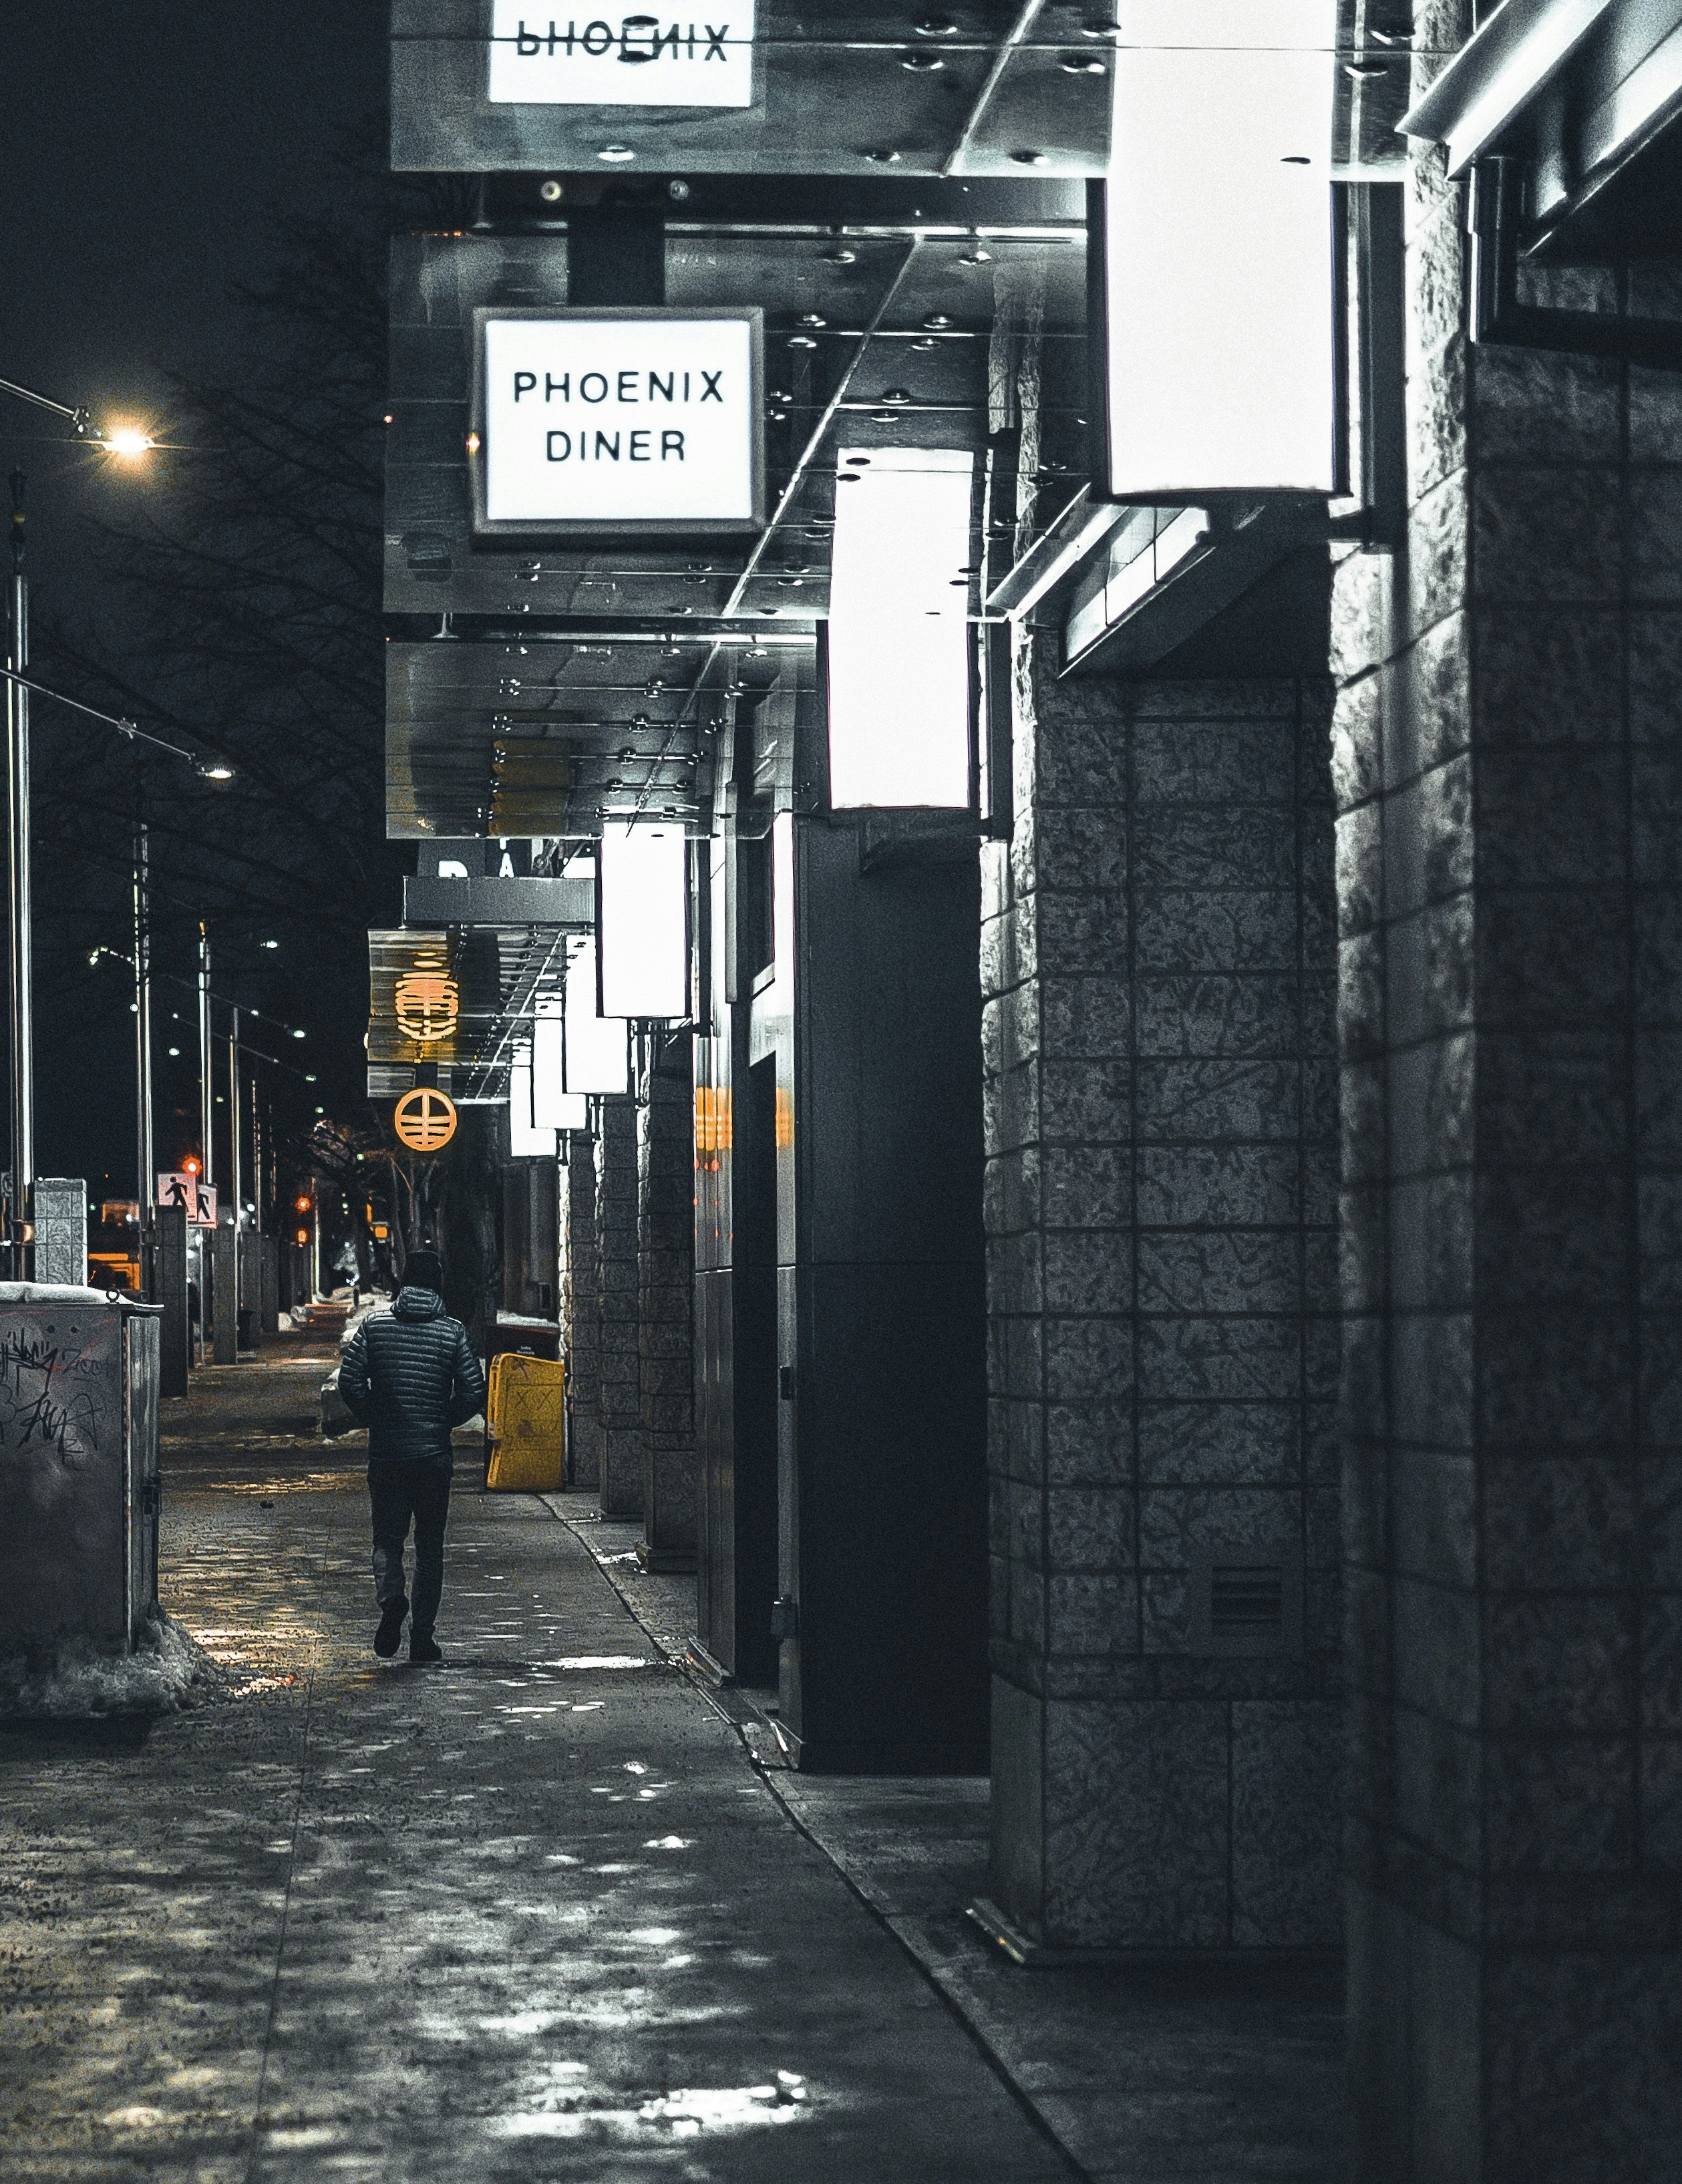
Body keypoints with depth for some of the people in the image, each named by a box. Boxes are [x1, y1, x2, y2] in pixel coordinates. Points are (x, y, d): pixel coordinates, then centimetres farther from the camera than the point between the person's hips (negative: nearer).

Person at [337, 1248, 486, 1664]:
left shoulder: (374, 1326, 0)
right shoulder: (453, 1332, -3)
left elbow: (350, 1382, -5)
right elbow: (473, 1392, -6)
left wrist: (374, 1422, 10)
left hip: (385, 1453, 1)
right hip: (434, 1454, 0)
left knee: (387, 1538, 11)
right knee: (430, 1545, 9)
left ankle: (390, 1598, -18)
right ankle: (422, 1636, 7)